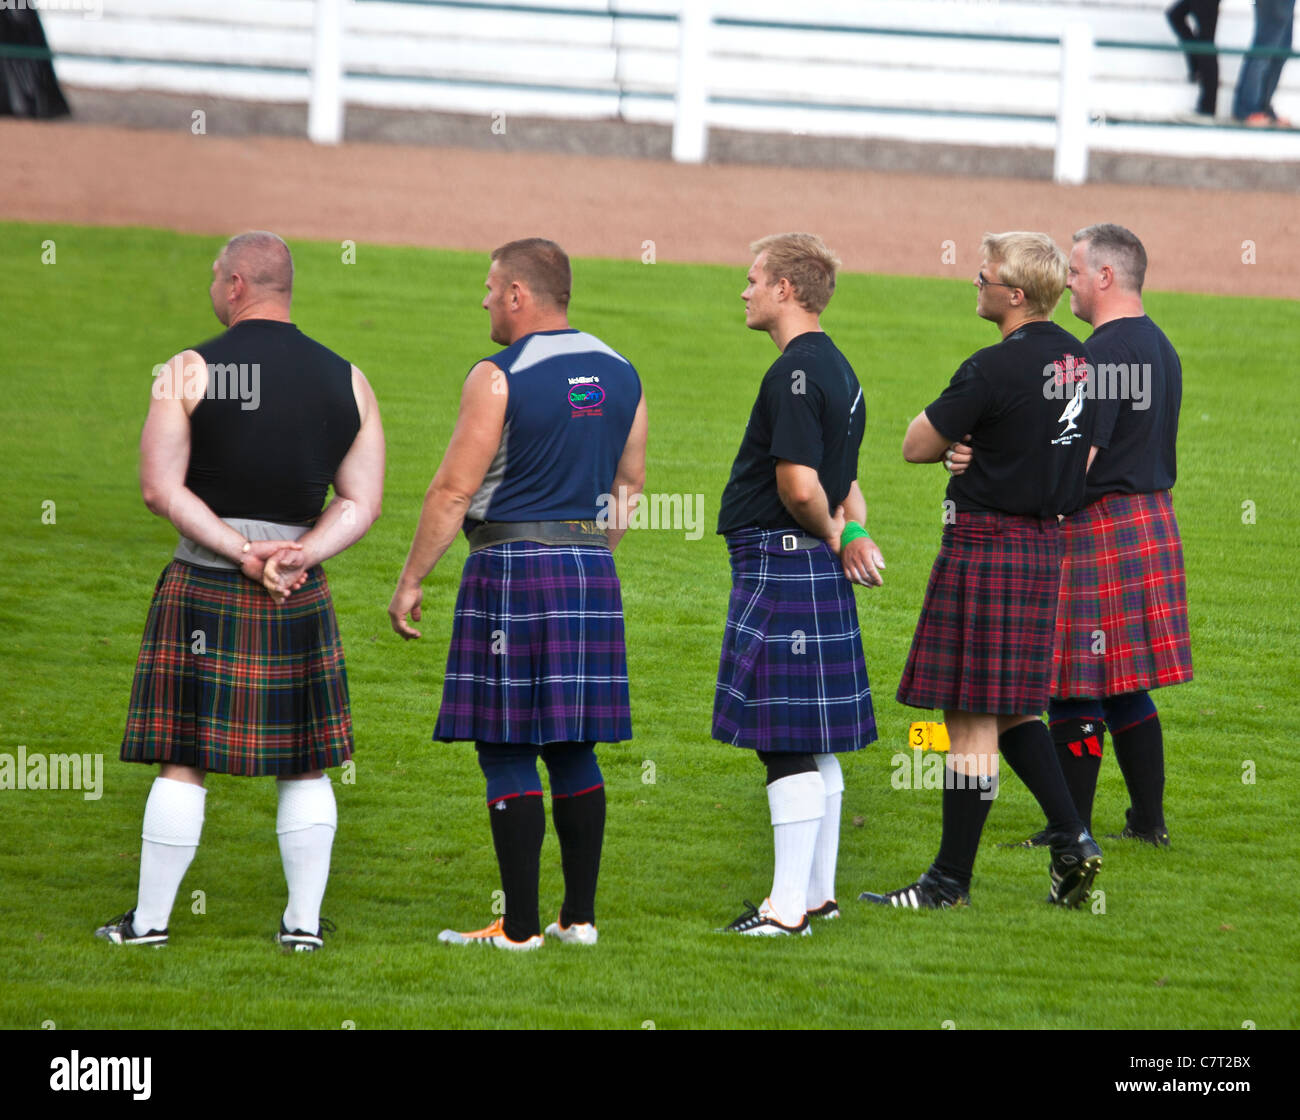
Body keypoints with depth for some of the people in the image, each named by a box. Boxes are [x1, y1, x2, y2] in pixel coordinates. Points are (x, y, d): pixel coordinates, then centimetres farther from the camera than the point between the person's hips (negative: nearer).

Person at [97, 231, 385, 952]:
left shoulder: (190, 371, -5)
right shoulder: (346, 381, 5)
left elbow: (160, 487, -12)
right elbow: (362, 501, 0)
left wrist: (242, 553, -13)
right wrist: (297, 556, -11)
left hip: (203, 587, -2)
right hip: (301, 596, 2)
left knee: (183, 762, 1)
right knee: (304, 767, 9)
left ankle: (150, 919, 5)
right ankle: (304, 920, 9)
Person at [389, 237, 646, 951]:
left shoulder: (498, 377, -11)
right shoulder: (620, 375, 10)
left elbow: (453, 490, -12)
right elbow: (631, 482, 18)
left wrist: (410, 582, -5)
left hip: (512, 570, -7)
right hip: (591, 570, 7)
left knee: (507, 750, -3)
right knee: (573, 747, 12)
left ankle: (519, 926, -4)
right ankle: (579, 915, 12)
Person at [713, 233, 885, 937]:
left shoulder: (795, 374, -16)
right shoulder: (837, 370, 16)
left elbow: (800, 486, -24)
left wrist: (833, 536, -6)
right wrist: (853, 531, 3)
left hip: (780, 563, -10)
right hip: (817, 570, 10)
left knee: (785, 743, -9)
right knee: (813, 745, 15)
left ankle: (788, 906, -9)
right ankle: (817, 892, 21)